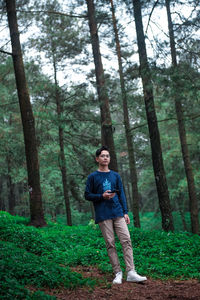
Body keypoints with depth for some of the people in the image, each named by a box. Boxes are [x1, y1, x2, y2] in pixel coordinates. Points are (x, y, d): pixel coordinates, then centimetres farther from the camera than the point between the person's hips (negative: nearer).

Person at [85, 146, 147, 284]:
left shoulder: (116, 176, 14)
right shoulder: (92, 177, 6)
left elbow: (122, 195, 14)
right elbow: (87, 195, 5)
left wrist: (126, 212, 4)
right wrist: (102, 196, -12)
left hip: (118, 213, 2)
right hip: (103, 216, -2)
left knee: (126, 240, -8)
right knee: (110, 244, -2)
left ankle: (131, 272, -10)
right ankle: (118, 273, 3)